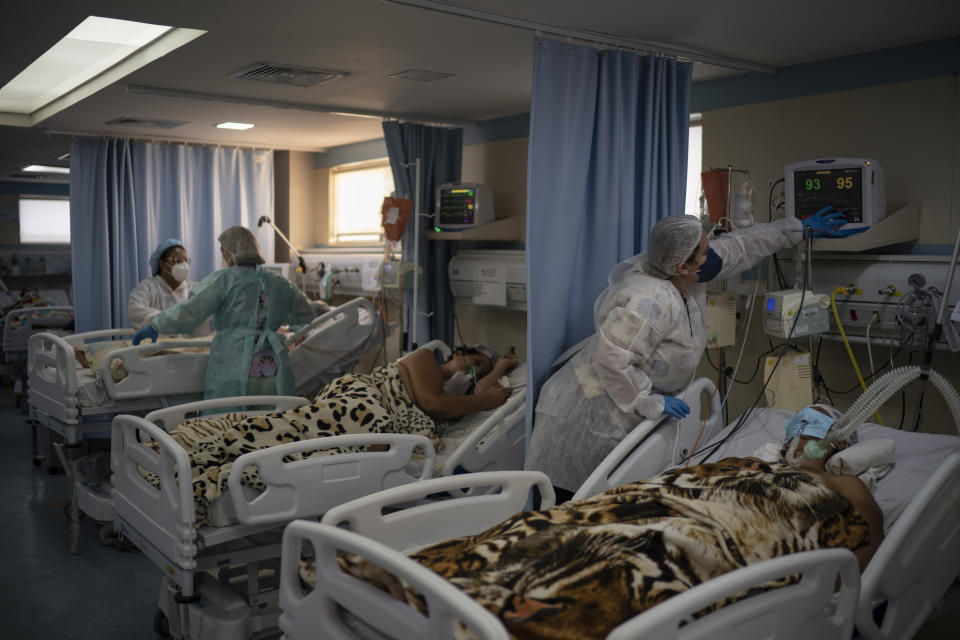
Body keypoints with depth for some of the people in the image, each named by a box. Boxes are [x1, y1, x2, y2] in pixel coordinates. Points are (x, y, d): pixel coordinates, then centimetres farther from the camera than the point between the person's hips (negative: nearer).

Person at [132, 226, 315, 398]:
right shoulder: (278, 283, 13)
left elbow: (186, 313, -8)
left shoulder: (223, 280, -1)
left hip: (234, 377, -4)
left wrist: (154, 327, 8)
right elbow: (305, 313, 29)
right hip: (273, 374, 5)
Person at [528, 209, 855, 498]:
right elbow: (611, 360, -31)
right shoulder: (650, 302, -28)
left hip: (619, 414, 9)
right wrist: (652, 403, -20)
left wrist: (800, 228, 25)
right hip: (590, 422, -9)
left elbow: (740, 246, 16)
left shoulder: (690, 276, 2)